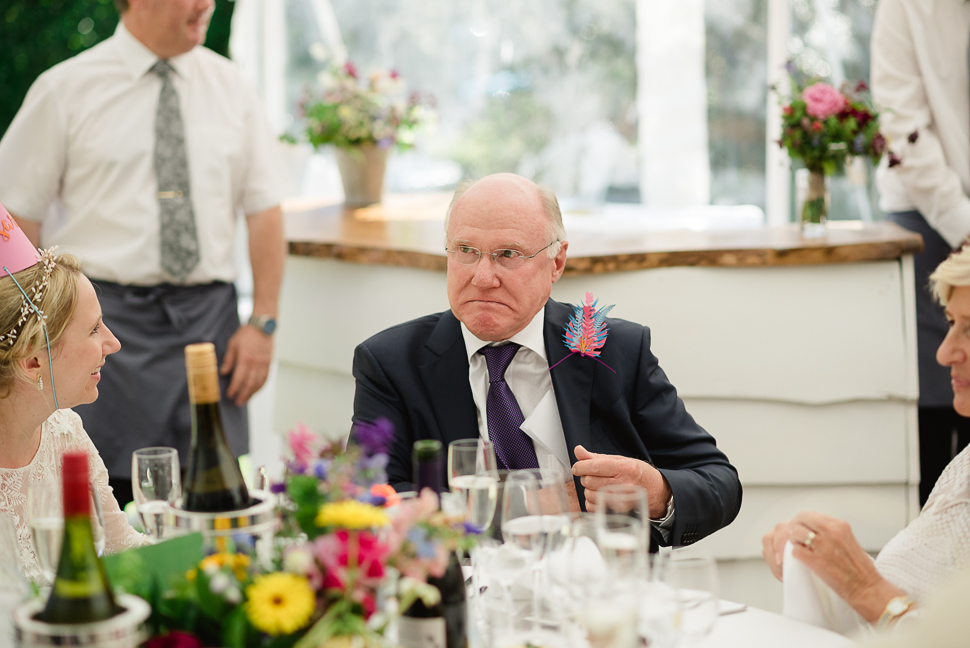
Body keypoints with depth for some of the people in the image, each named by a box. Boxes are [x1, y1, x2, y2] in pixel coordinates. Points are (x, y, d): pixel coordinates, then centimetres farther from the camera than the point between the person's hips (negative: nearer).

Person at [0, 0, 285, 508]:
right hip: (106, 318, -2)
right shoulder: (66, 89, 1)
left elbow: (264, 209, 8)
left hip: (209, 317, 3)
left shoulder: (231, 88, 9)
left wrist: (263, 322, 0)